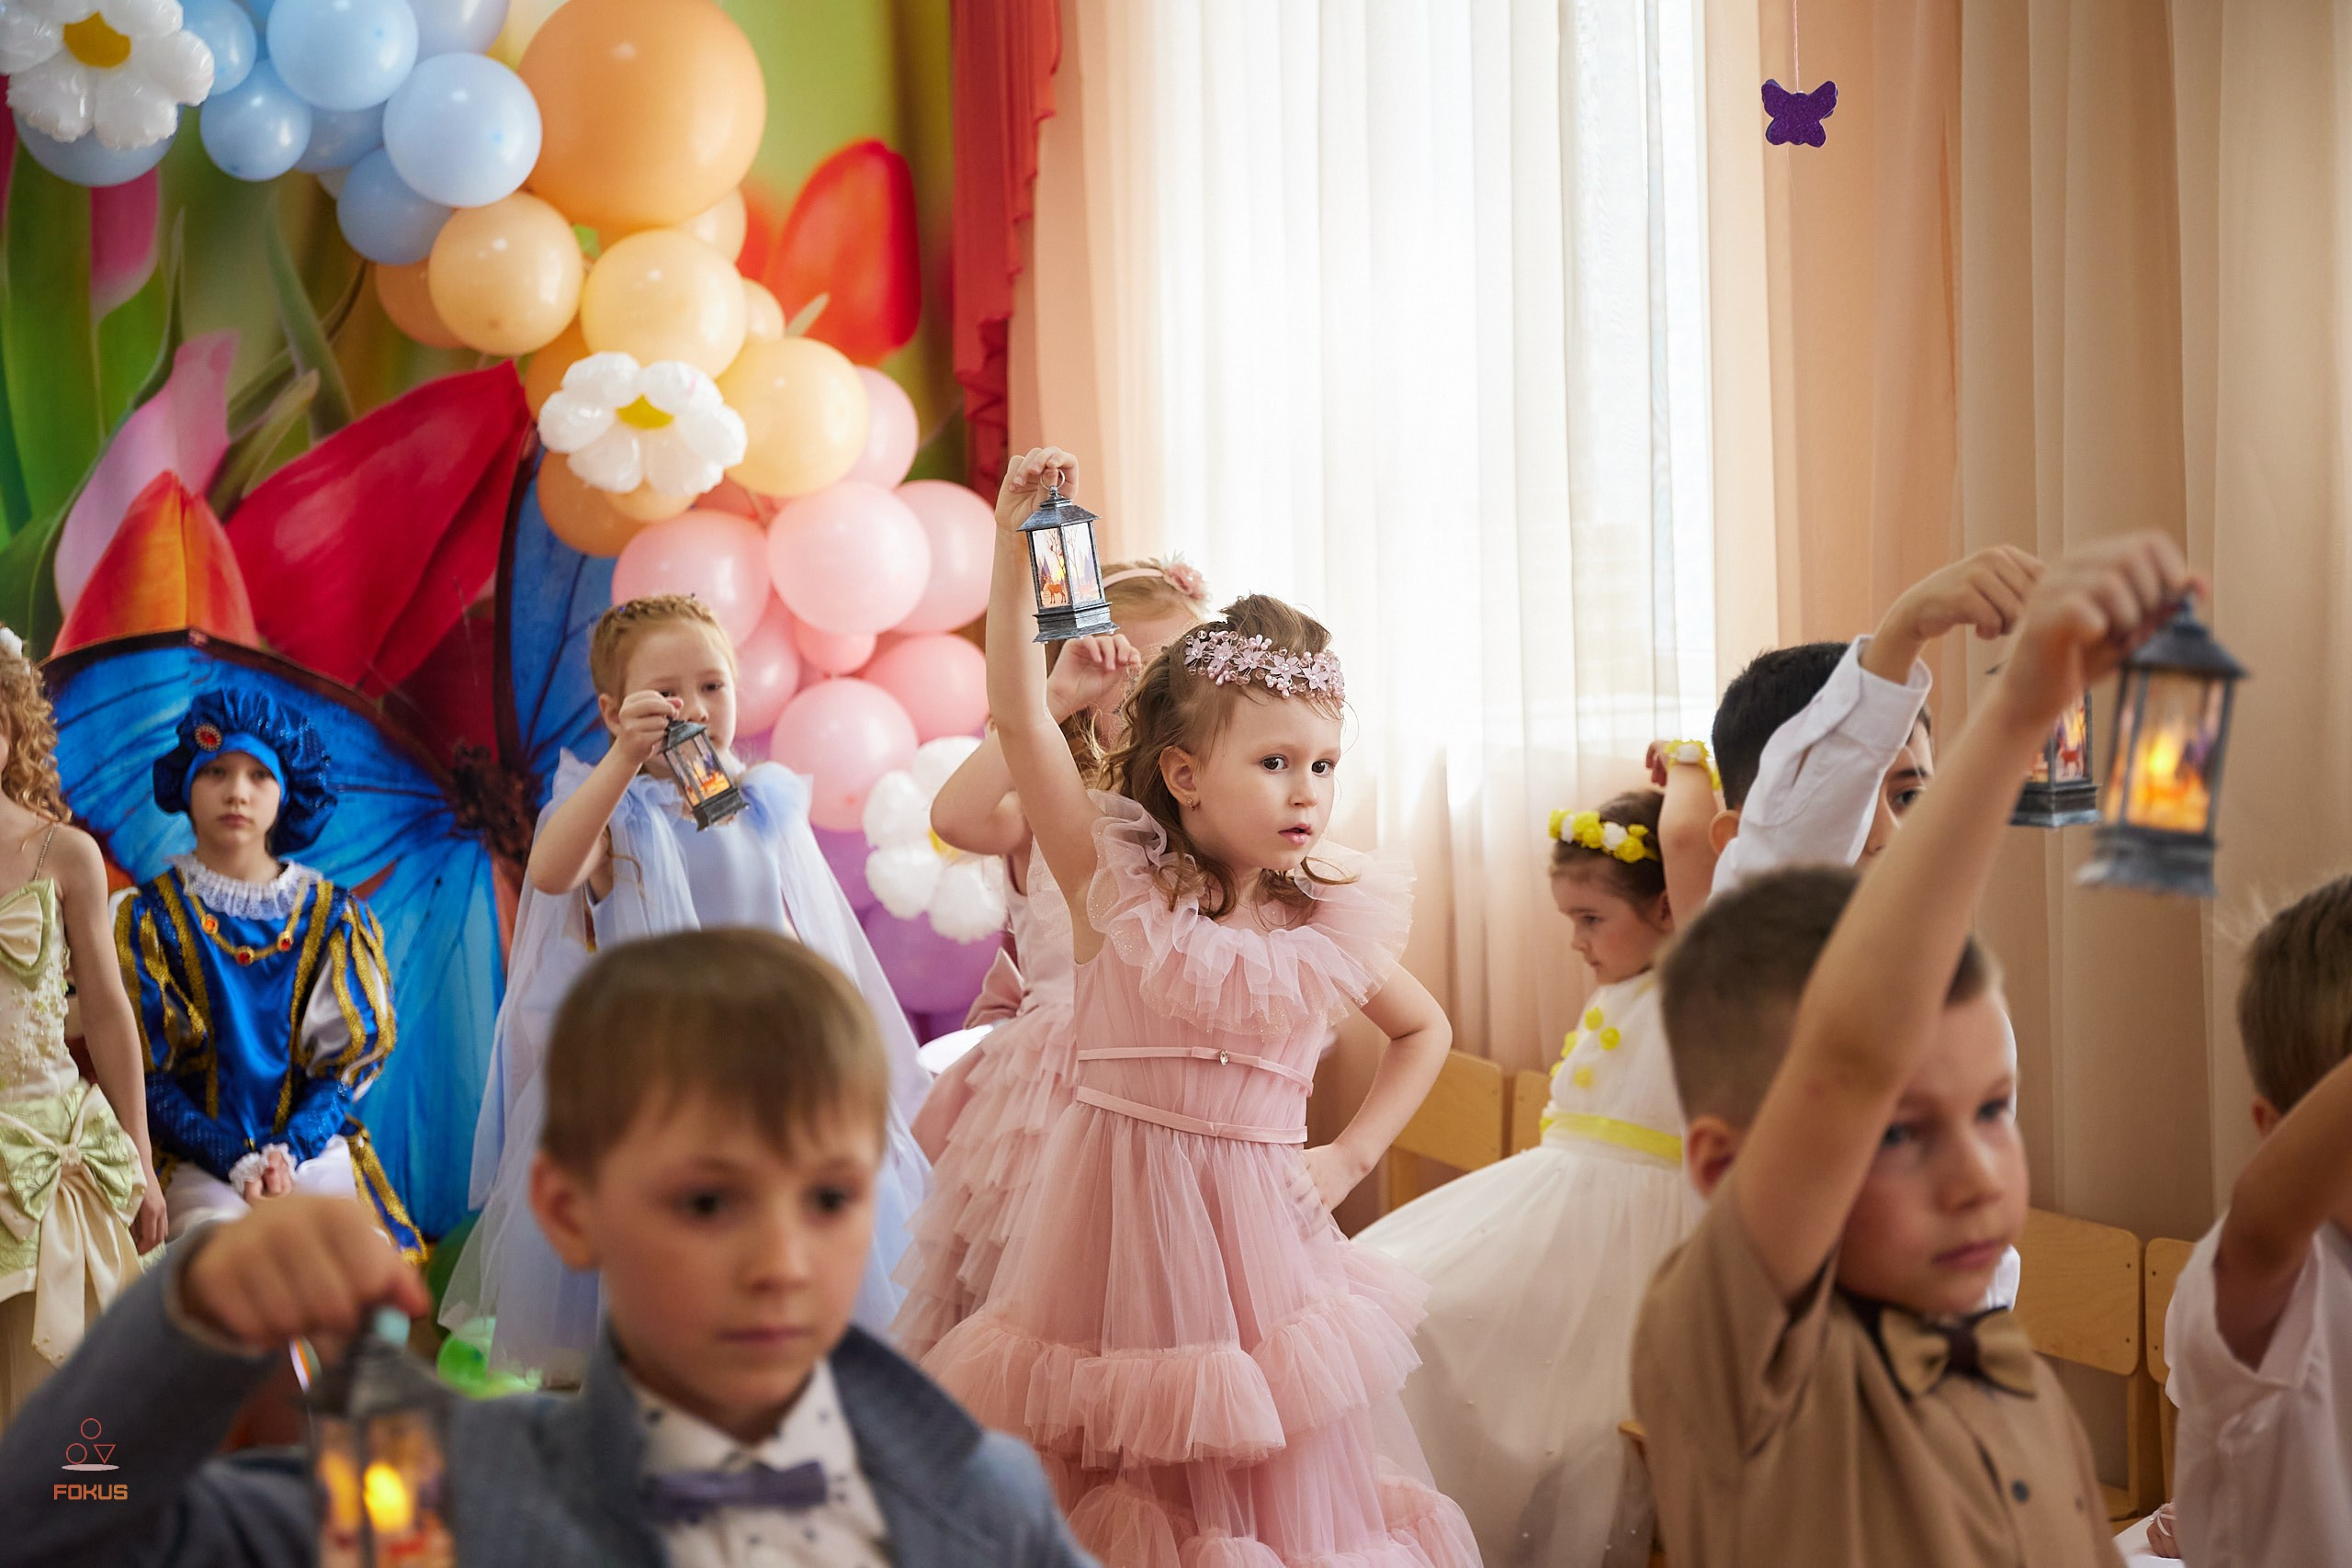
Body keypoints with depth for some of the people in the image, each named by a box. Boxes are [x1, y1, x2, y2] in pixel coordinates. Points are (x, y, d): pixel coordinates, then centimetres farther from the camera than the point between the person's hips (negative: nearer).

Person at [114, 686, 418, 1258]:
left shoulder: (333, 916, 9)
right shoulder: (152, 916, 5)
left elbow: (346, 1060, 4)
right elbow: (146, 1069, -1)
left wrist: (288, 1151, -14)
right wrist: (236, 1161, -15)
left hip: (312, 1145, 2)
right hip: (197, 1160, -2)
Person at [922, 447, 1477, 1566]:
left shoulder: (1329, 925, 2)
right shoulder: (1117, 884, -6)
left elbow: (1425, 1031, 20)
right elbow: (1020, 717, -16)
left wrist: (1351, 1157, 6)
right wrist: (1015, 549, -24)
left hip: (1256, 1219, 2)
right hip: (1114, 1212, -2)